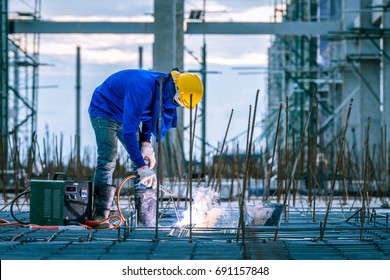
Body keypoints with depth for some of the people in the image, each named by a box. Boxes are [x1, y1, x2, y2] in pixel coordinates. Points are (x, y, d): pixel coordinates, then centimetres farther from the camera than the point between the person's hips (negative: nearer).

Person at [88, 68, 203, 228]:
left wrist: (146, 142, -7)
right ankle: (100, 217, -22)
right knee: (107, 159, -23)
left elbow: (148, 113, 7)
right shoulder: (142, 90, -39)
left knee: (146, 161, 0)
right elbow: (128, 132, -40)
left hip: (127, 115, 8)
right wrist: (141, 166, -41)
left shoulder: (164, 87, -12)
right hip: (104, 111, -8)